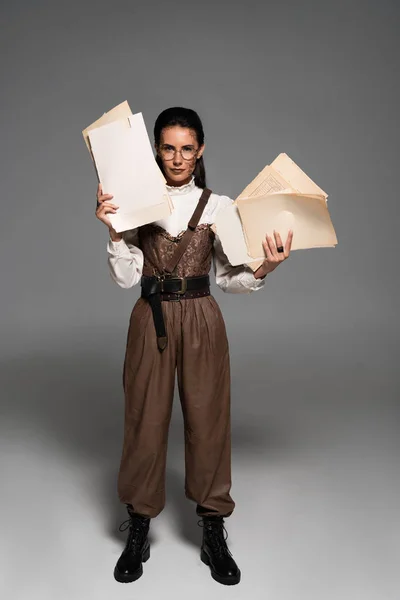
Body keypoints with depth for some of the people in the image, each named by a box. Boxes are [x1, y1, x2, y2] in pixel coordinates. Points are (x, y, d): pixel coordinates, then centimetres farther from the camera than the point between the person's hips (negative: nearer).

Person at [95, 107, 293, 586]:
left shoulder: (219, 206, 3)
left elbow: (230, 279, 3)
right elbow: (125, 278, -2)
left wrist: (264, 268, -14)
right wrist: (113, 230, -14)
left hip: (202, 321, 0)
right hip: (151, 320, 0)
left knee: (207, 419, 6)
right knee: (145, 420, 7)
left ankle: (213, 533, 23)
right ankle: (138, 532, 26)